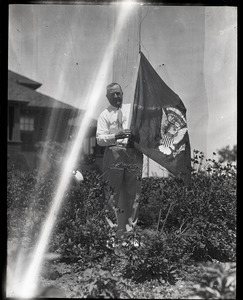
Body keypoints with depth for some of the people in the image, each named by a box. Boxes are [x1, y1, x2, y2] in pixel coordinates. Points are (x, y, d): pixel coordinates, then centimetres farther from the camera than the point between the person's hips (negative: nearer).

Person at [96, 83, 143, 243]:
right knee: (116, 192, -1)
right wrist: (116, 136, -19)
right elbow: (99, 139, -3)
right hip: (114, 153, -2)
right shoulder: (105, 115, 7)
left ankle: (130, 227, 6)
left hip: (134, 153, 2)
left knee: (133, 192, -1)